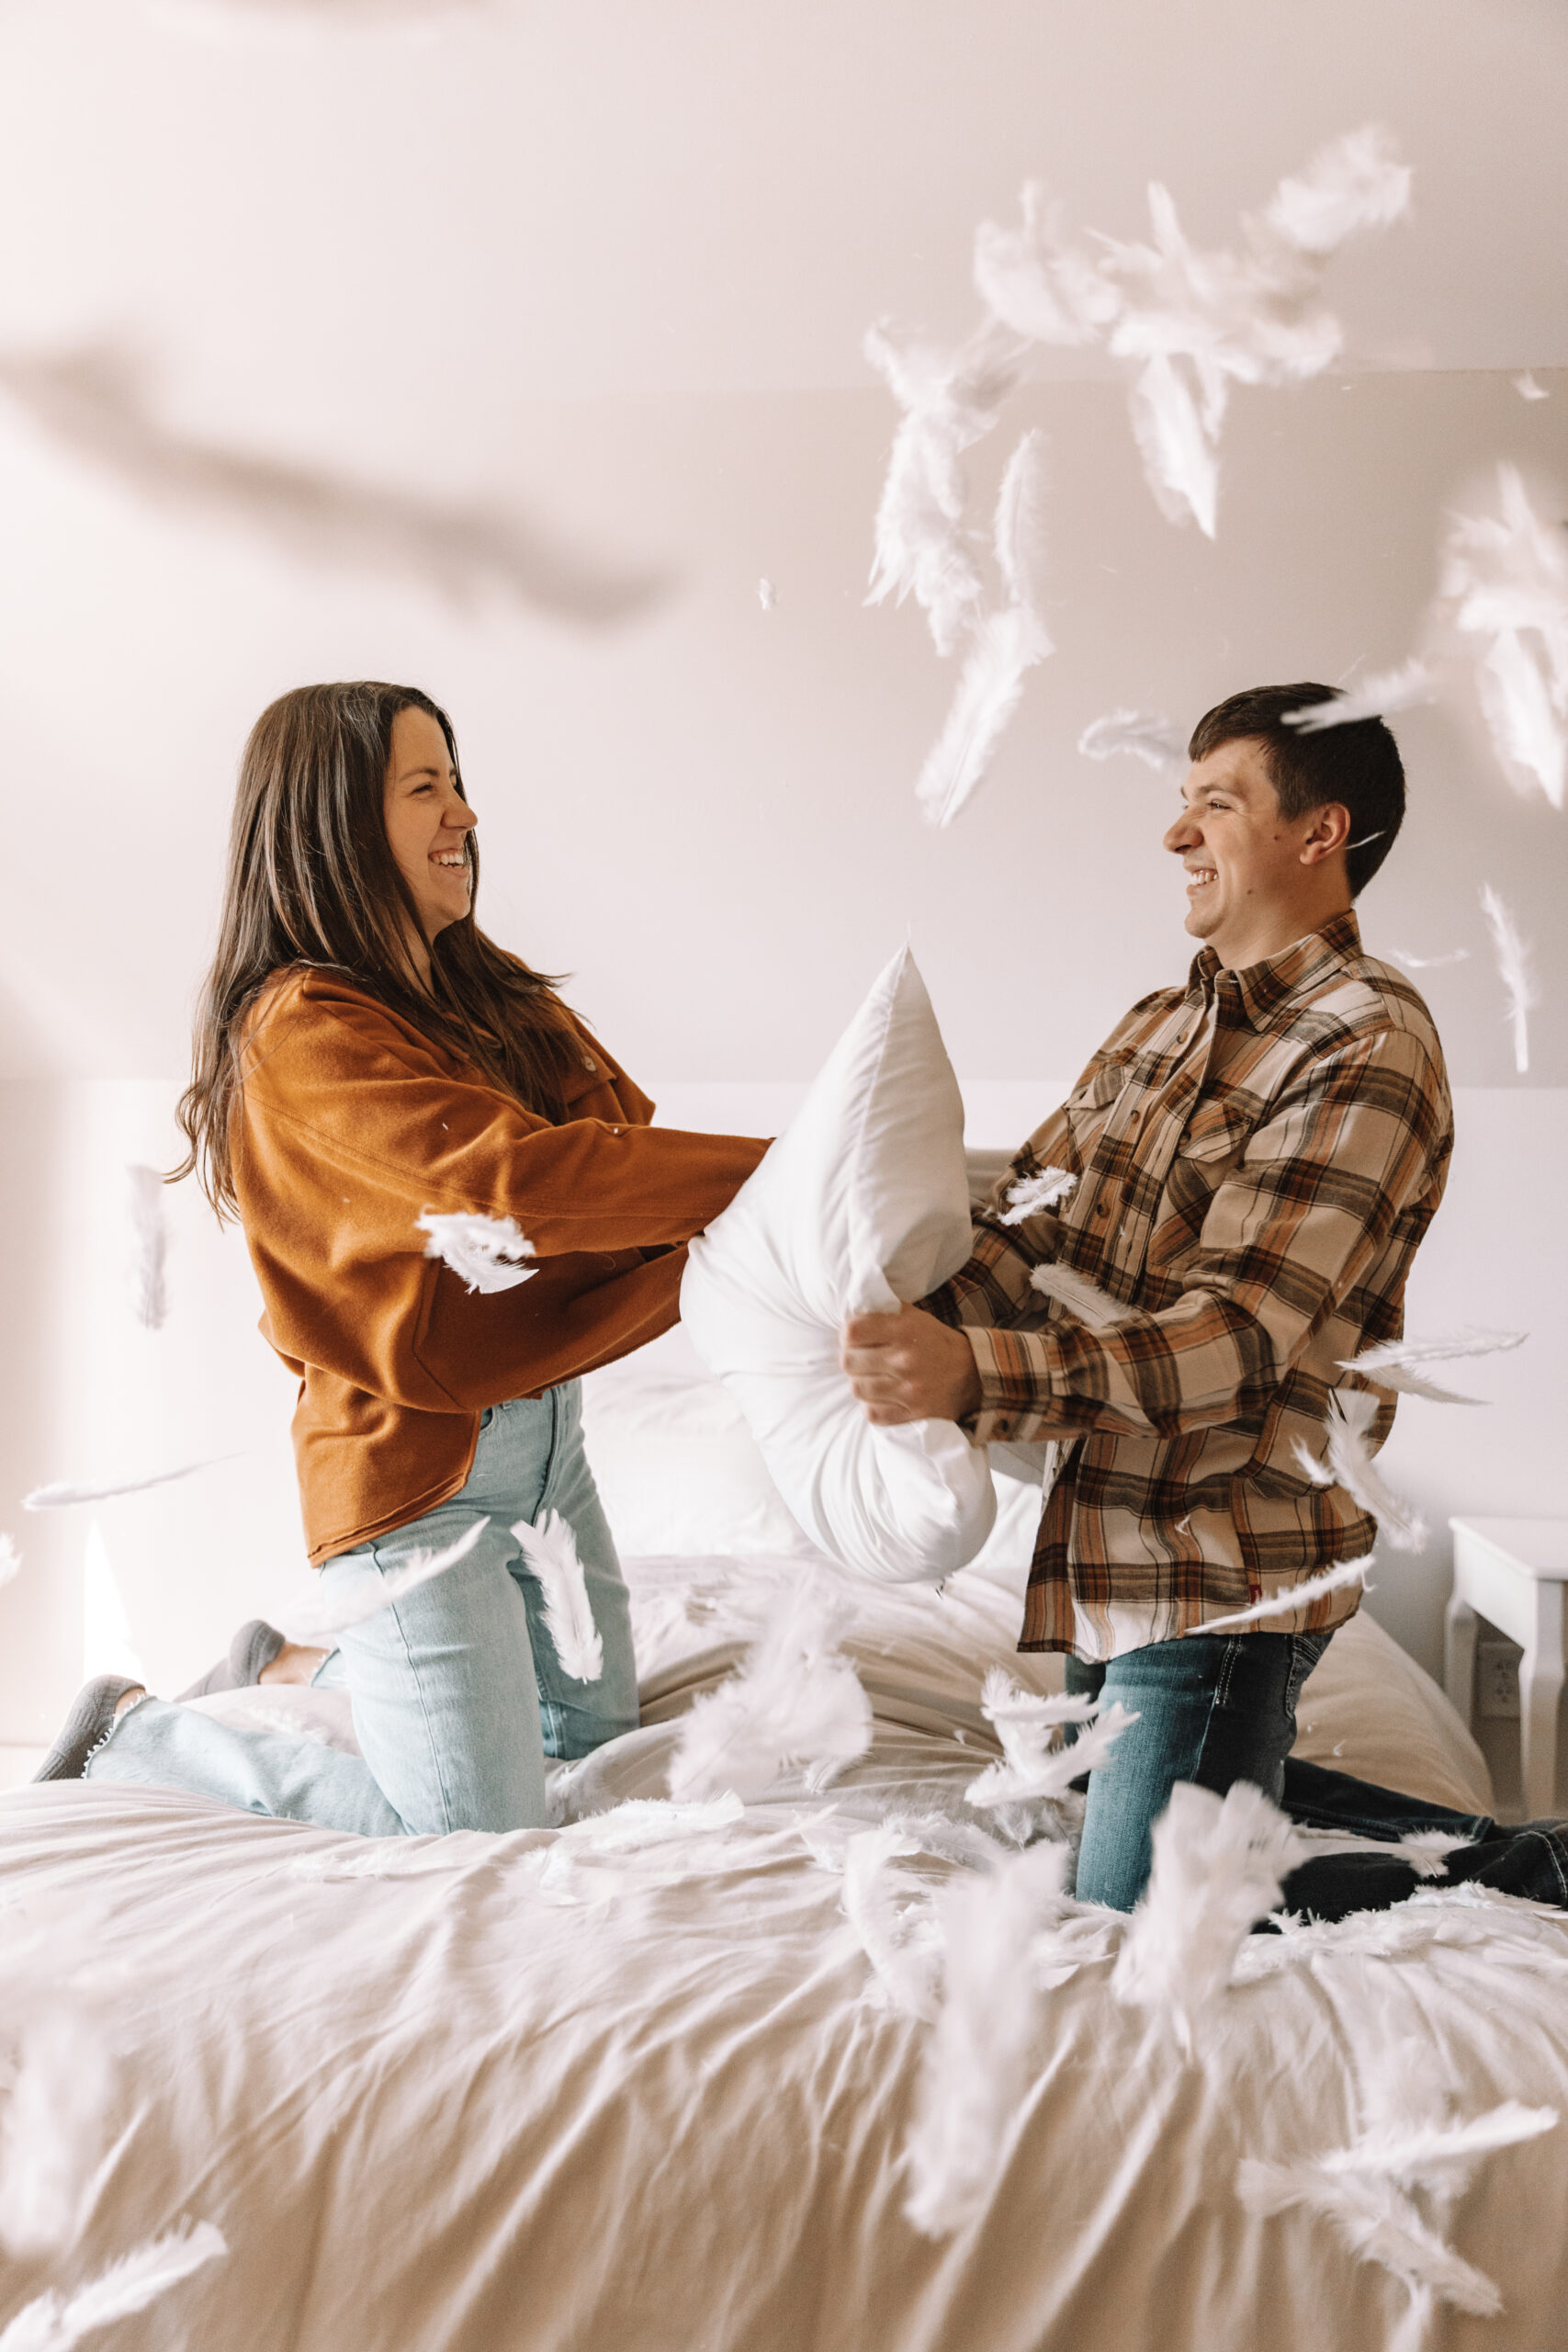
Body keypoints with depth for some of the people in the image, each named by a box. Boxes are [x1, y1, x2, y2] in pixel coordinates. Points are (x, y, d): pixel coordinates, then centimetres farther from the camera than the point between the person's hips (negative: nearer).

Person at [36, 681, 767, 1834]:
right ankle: (139, 1730, 15)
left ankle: (301, 1660, 38)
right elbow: (518, 1179, -33)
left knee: (597, 1720, 23)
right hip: (416, 1458, -9)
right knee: (477, 1825, -3)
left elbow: (615, 1133, -1)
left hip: (544, 1425, 9)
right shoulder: (303, 1029, -20)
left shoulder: (487, 991, 8)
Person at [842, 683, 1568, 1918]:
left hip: (1230, 1557, -9)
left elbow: (1242, 1335, -26)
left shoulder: (1371, 1048, -18)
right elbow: (1025, 1231, 6)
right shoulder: (1161, 1026, 10)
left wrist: (979, 1376, -37)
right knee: (1109, 1809, 25)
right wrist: (905, 1333, -14)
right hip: (1117, 1537, 9)